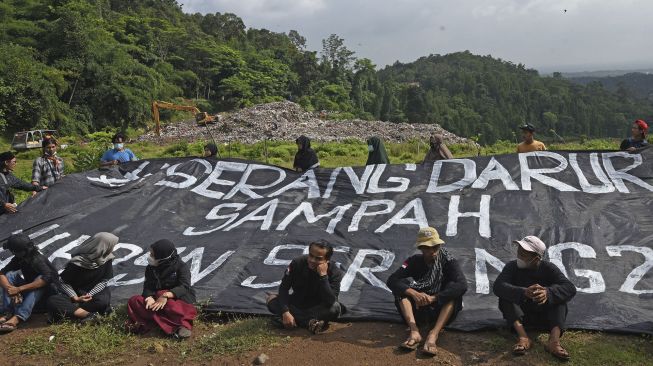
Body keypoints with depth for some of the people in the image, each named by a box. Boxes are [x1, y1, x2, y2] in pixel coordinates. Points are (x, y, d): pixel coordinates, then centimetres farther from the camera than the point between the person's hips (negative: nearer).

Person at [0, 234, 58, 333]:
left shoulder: (38, 260, -28)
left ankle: (17, 318, -49)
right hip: (29, 286, 6)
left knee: (37, 285, -38)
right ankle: (8, 313, -25)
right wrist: (9, 288, -36)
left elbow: (46, 278, -44)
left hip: (46, 289, -6)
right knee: (9, 275, -14)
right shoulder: (18, 259, -8)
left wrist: (19, 289, -46)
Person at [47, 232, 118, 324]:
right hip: (75, 292, 0)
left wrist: (90, 295, -21)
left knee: (103, 300, -36)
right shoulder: (78, 262, -19)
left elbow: (104, 281, -6)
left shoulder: (107, 259, -10)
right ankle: (88, 315, -38)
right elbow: (63, 282, -9)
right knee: (52, 301, -30)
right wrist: (76, 298, -21)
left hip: (94, 291, 0)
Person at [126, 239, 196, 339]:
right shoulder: (150, 268, 8)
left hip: (178, 298, -6)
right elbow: (148, 286, -2)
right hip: (157, 297, 6)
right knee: (133, 301, -19)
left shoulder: (181, 267, -7)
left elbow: (184, 287, -22)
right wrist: (149, 298, -26)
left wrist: (166, 295, -37)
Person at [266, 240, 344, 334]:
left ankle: (297, 318, -27)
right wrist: (285, 312, -28)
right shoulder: (298, 263, -19)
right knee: (271, 299, -22)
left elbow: (330, 302, -36)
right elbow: (284, 288, -15)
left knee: (334, 308, -34)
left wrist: (323, 276, -43)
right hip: (296, 305, 4)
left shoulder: (334, 273, -25)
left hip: (318, 308, -3)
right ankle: (310, 322, -28)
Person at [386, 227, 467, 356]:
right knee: (402, 285, -20)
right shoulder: (415, 261, -5)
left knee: (453, 289, -27)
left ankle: (434, 334, -40)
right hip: (418, 309, 2)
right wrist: (414, 293, -34)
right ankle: (414, 331, -36)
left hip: (441, 310, -2)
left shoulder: (448, 261, -10)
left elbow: (462, 285, -27)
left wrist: (433, 298, -34)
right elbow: (392, 280, -17)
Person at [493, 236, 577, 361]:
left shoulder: (548, 268, -8)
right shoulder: (512, 266, -9)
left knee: (559, 298, -23)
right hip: (520, 313, 0)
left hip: (545, 315, 0)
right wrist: (524, 292, -47)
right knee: (505, 297, -25)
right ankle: (523, 337, -42)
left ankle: (554, 340, -42)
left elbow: (570, 288, -25)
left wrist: (547, 292, -47)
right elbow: (498, 286, -28)